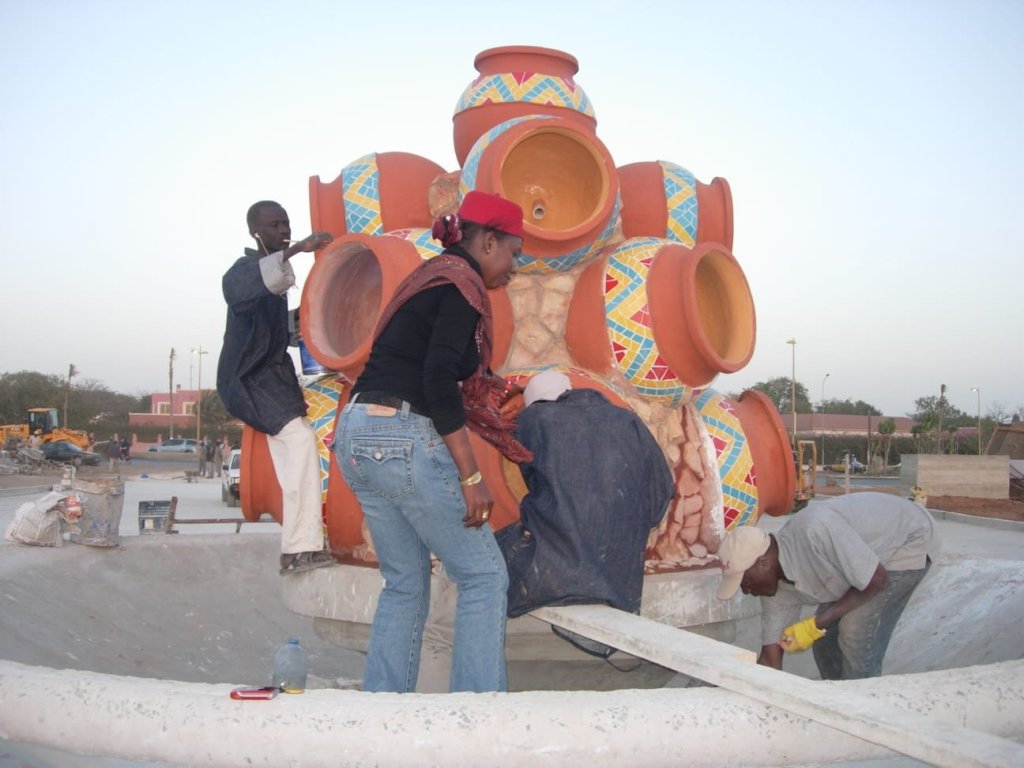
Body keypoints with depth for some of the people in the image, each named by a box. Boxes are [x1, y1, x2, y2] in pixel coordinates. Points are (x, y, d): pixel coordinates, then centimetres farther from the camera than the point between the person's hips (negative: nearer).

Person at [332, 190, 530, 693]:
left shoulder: (429, 278, 21)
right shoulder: (461, 284, -7)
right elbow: (439, 383, -17)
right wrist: (471, 476, -16)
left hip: (356, 431, 10)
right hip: (403, 438, -9)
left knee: (405, 582, 16)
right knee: (483, 576, 0)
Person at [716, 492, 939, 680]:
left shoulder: (816, 530, -39)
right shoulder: (776, 585, -13)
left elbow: (877, 580, -29)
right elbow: (770, 656, -7)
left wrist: (817, 624, -26)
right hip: (866, 552, 7)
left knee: (856, 636, -17)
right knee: (825, 637, 2)